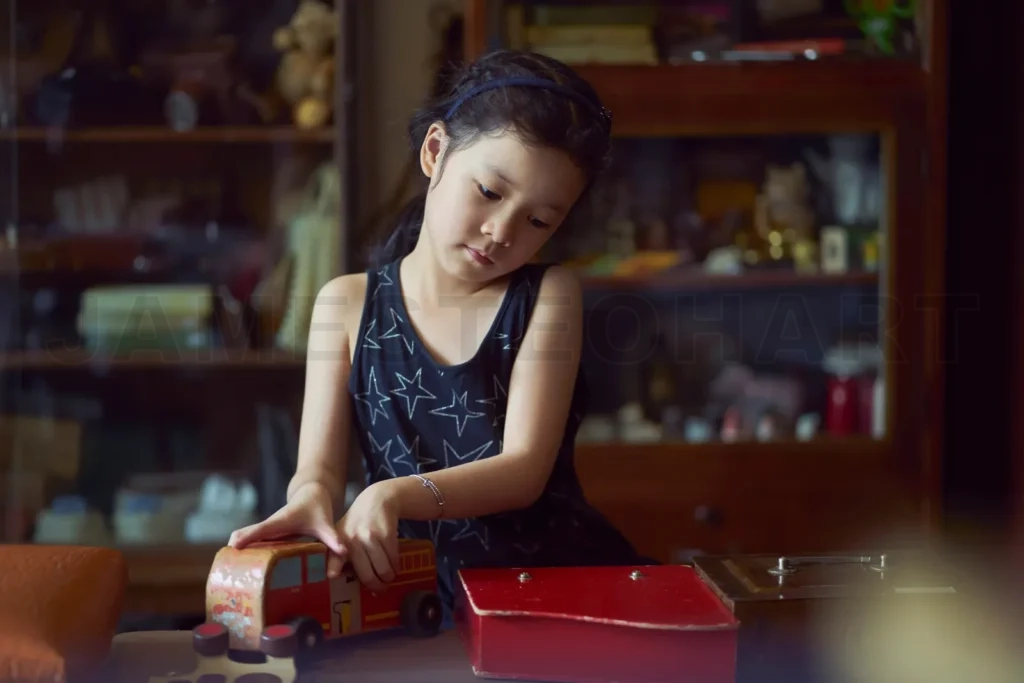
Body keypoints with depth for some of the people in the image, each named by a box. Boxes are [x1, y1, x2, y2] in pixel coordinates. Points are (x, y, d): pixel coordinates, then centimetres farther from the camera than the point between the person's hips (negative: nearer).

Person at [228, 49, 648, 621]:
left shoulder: (548, 296, 0)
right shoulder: (349, 305, 5)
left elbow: (524, 470, -9)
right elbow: (320, 468, 0)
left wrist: (395, 495, -27)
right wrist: (312, 499, -26)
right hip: (415, 598, 0)